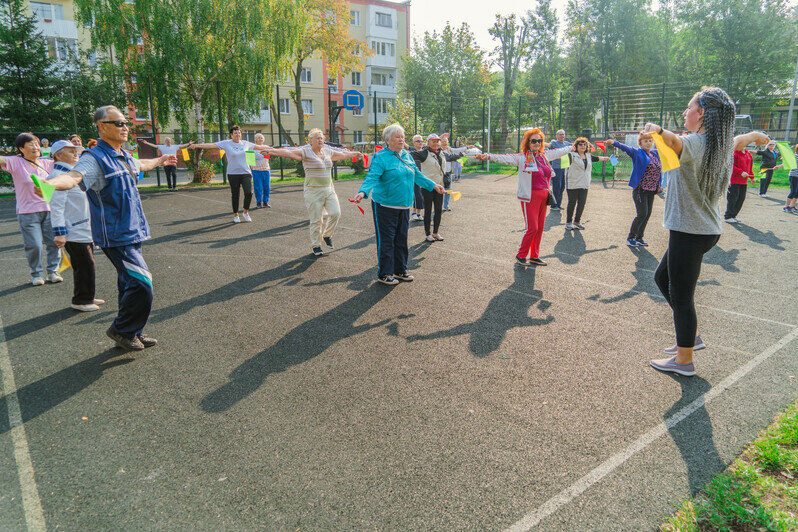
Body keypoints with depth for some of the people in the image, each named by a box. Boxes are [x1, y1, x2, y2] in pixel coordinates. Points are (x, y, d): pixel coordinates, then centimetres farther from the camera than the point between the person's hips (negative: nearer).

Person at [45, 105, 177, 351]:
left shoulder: (124, 156, 13)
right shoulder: (95, 158, -14)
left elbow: (141, 165, 38)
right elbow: (73, 176, -34)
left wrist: (160, 160, 57)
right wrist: (49, 183, -56)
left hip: (132, 233, 9)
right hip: (116, 237, -9)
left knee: (131, 284, 14)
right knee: (141, 284, -13)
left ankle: (130, 333, 27)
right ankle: (121, 330, 8)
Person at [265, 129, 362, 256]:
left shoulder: (328, 152, 13)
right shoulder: (306, 152, -6)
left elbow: (342, 155, 29)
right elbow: (289, 153, -19)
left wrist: (355, 154, 42)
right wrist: (272, 151, -33)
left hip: (329, 189, 6)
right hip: (313, 192, -5)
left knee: (335, 213, -6)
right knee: (316, 220, -1)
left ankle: (327, 235, 20)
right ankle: (315, 246, 15)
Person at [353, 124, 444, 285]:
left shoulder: (407, 156, 12)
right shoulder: (381, 157, -11)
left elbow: (417, 175, 23)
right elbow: (372, 177, -21)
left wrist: (433, 185, 26)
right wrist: (363, 192, -38)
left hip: (403, 206, 7)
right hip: (385, 206, -7)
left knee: (401, 239, 14)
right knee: (386, 241, -1)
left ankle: (400, 270, 27)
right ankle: (384, 274, 11)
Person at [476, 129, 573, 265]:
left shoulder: (544, 155, 14)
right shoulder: (522, 157, -6)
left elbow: (559, 151, 33)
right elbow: (506, 158, -20)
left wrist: (570, 148, 50)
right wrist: (489, 156, -36)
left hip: (543, 197, 7)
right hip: (529, 197, -7)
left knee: (540, 228, 10)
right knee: (532, 228, -7)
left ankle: (534, 256, 22)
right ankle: (521, 255, 10)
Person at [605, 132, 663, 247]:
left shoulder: (656, 153, 14)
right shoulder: (637, 153, -5)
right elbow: (625, 148, -21)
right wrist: (614, 142, -37)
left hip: (651, 190, 6)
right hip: (640, 189, -6)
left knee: (647, 215, 6)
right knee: (642, 214, -10)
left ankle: (639, 237, 18)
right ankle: (630, 238, 3)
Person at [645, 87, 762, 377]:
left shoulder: (695, 144, -18)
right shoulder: (722, 144, 10)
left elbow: (675, 142, -43)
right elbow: (740, 139, 34)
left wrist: (659, 130, -63)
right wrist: (757, 135, 56)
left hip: (690, 232, -10)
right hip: (706, 229, 10)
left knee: (680, 295, 0)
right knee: (662, 277, 22)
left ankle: (684, 359, 12)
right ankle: (689, 336, 32)